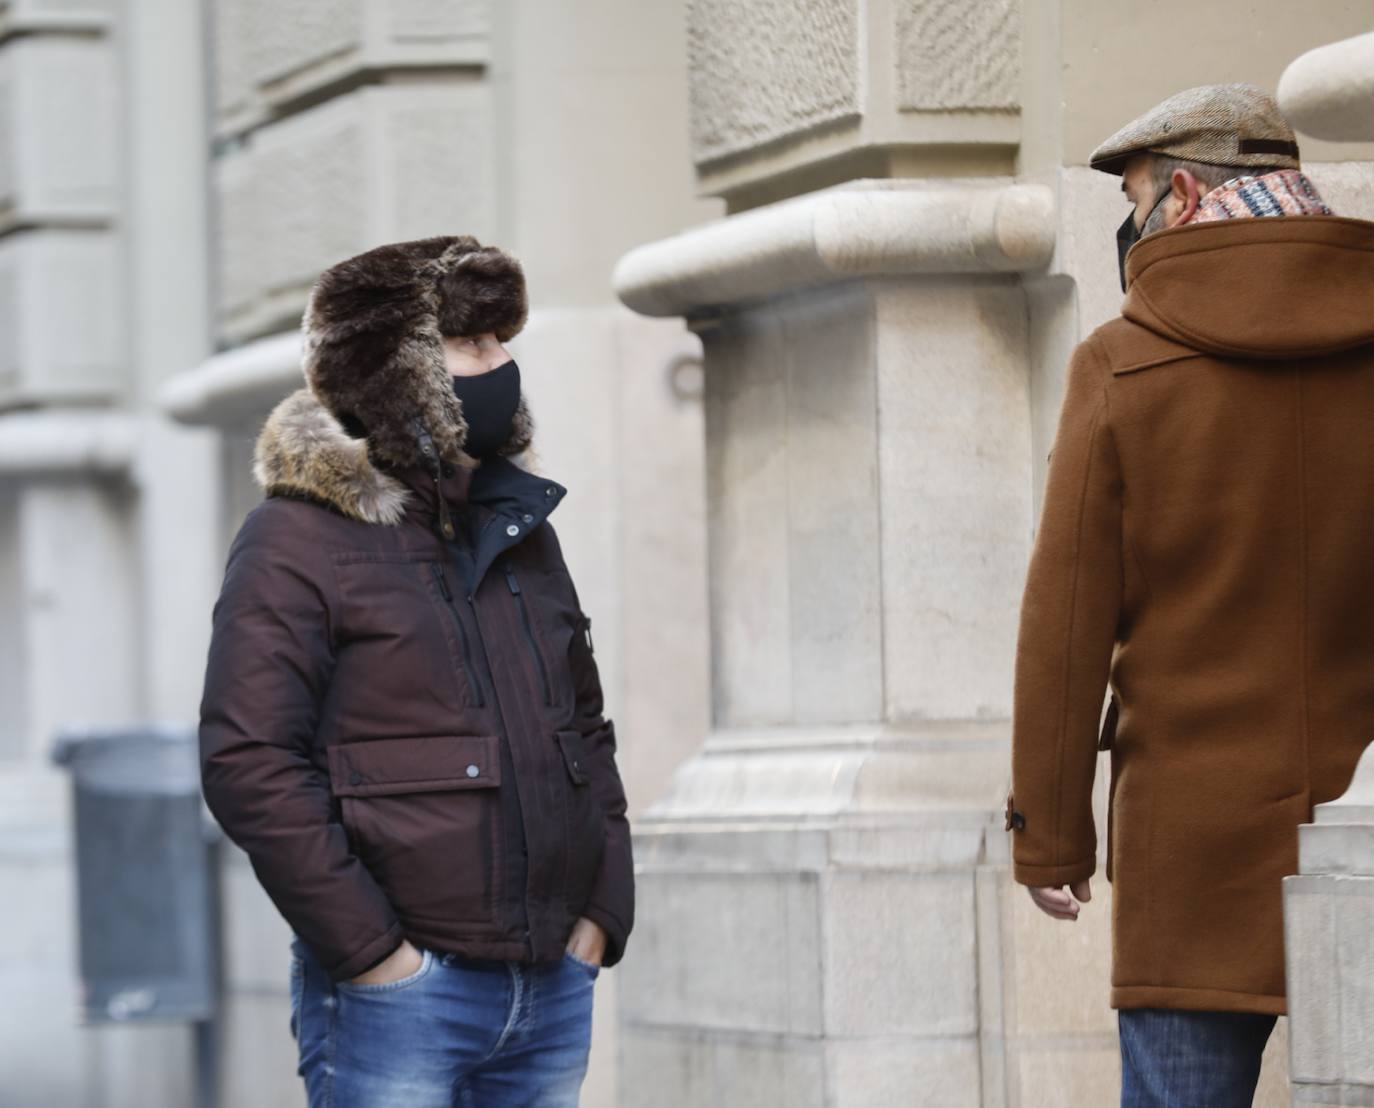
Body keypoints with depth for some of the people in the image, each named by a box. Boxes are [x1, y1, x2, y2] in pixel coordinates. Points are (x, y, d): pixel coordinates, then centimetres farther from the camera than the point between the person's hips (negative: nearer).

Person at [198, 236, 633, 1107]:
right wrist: (373, 951, -16)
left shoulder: (522, 531, 17)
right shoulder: (298, 538, -5)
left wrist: (600, 913, 9)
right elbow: (248, 764, -13)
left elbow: (587, 731, 23)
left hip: (552, 992, 6)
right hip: (395, 1000, -6)